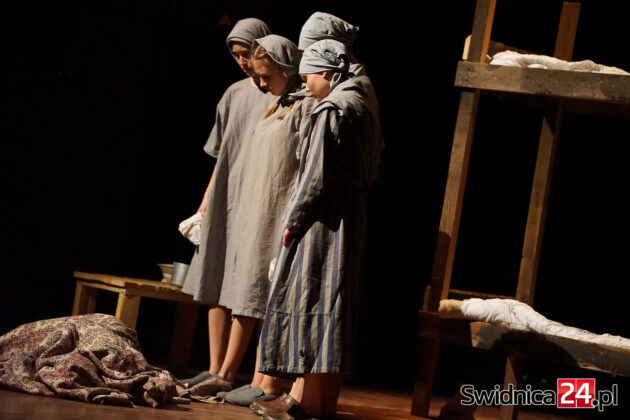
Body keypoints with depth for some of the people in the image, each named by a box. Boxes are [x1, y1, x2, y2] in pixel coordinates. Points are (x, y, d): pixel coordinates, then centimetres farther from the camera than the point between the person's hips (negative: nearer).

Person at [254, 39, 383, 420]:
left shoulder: (333, 109, -13)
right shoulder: (364, 109, 14)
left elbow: (317, 174, -18)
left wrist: (293, 220, -11)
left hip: (322, 222, -9)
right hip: (351, 221, 9)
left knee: (310, 302, -7)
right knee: (332, 308, 10)